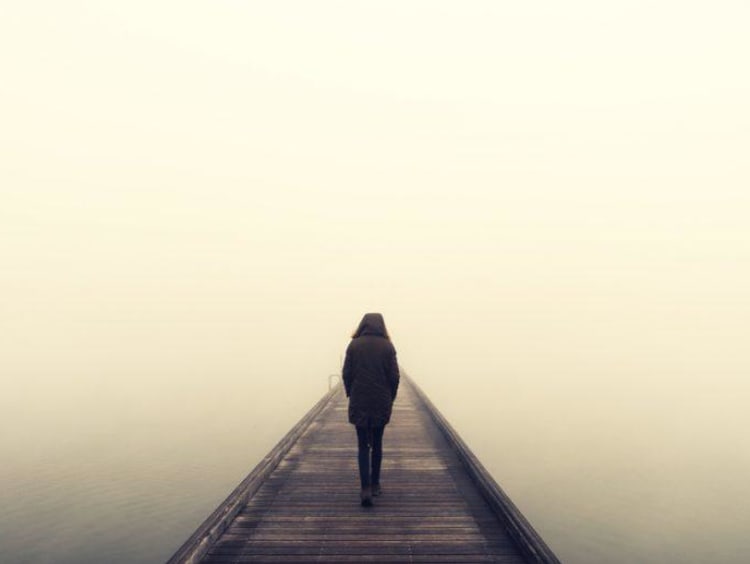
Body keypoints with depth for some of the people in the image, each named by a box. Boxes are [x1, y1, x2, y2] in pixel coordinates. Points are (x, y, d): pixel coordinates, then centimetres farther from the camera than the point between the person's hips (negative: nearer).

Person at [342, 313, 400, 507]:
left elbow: (346, 374, -3)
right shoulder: (387, 346, -5)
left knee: (363, 445, 6)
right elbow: (394, 376, -4)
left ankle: (366, 488, -7)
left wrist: (350, 394, 10)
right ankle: (375, 484, 26)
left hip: (359, 403, 0)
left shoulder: (354, 345, -4)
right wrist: (390, 398, 9)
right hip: (381, 403, 1)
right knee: (377, 443, 16)